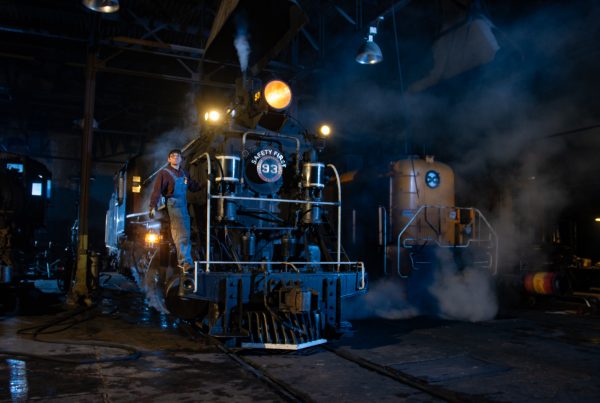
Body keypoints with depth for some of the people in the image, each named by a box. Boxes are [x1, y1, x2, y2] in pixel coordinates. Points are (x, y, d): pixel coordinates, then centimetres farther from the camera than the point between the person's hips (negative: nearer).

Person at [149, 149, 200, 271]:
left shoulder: (185, 173, 17)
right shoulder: (164, 173, -3)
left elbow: (193, 187, 18)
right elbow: (157, 191, -11)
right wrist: (153, 207, -20)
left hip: (184, 206, 7)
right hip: (173, 205, -7)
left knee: (185, 233, 12)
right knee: (181, 234, -14)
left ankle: (183, 260, 24)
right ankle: (185, 261, -14)